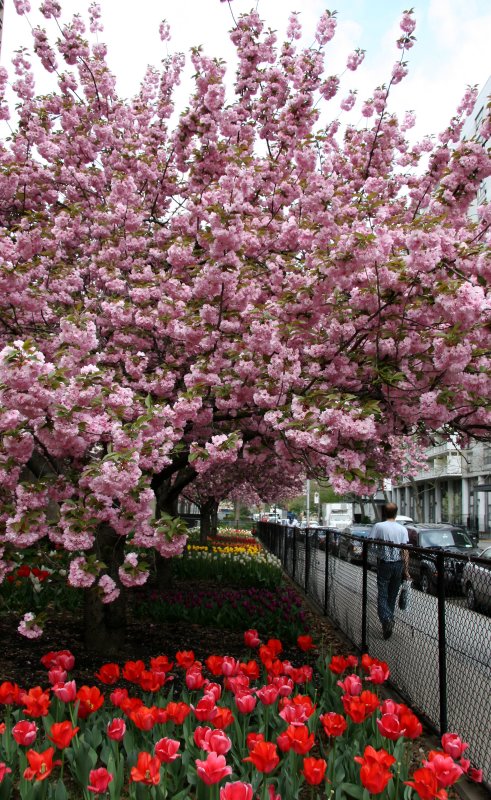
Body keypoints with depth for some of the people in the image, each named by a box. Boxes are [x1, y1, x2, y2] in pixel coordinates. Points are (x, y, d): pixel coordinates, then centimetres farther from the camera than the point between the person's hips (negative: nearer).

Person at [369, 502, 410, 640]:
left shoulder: (378, 526, -7)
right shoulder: (402, 529, 1)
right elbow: (405, 551, -2)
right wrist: (406, 570, 1)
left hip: (384, 564, -3)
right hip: (398, 564, 3)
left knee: (382, 595, -1)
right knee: (392, 595, 15)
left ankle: (386, 619, -23)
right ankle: (389, 621, 19)